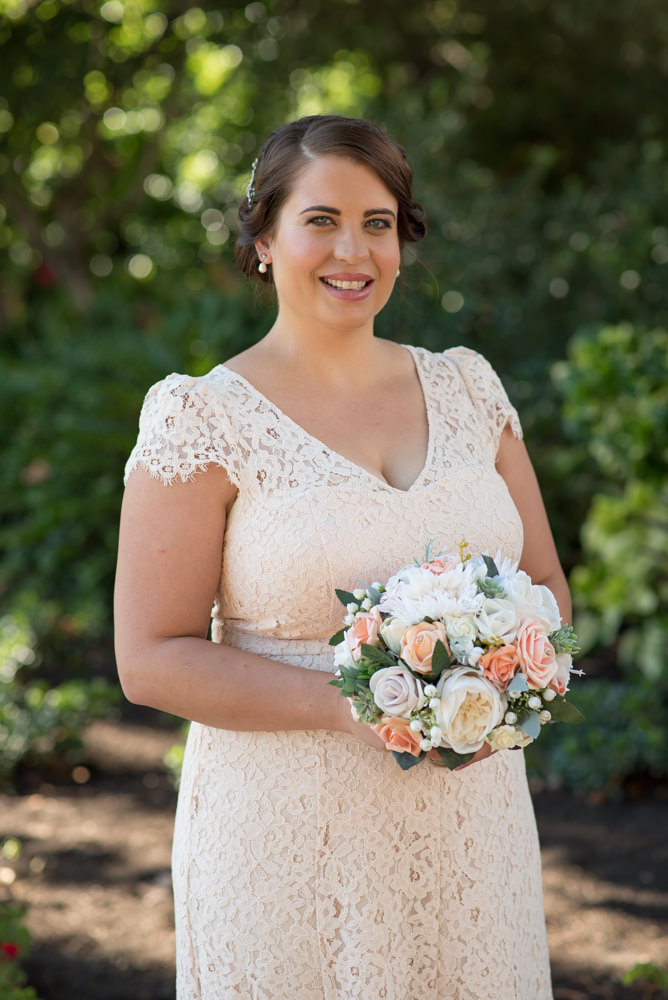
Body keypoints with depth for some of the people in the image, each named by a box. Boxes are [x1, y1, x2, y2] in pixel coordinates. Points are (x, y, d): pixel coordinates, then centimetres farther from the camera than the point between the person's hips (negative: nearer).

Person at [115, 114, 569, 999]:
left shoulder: (466, 388, 6)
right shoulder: (205, 420, -7)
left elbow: (545, 583, 12)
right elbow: (152, 659, -10)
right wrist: (353, 702, -19)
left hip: (471, 822, 4)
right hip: (290, 832, -4)